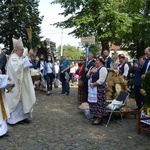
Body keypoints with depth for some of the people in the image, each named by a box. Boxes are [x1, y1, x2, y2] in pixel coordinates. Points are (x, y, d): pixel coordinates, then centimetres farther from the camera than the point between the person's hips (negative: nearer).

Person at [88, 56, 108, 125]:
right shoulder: (97, 68, 15)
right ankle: (96, 117, 23)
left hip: (99, 88, -10)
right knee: (95, 103, 13)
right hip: (95, 89, 10)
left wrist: (93, 84, -16)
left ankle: (99, 119, 6)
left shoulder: (103, 69, -16)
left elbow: (101, 80, -23)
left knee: (98, 103, -3)